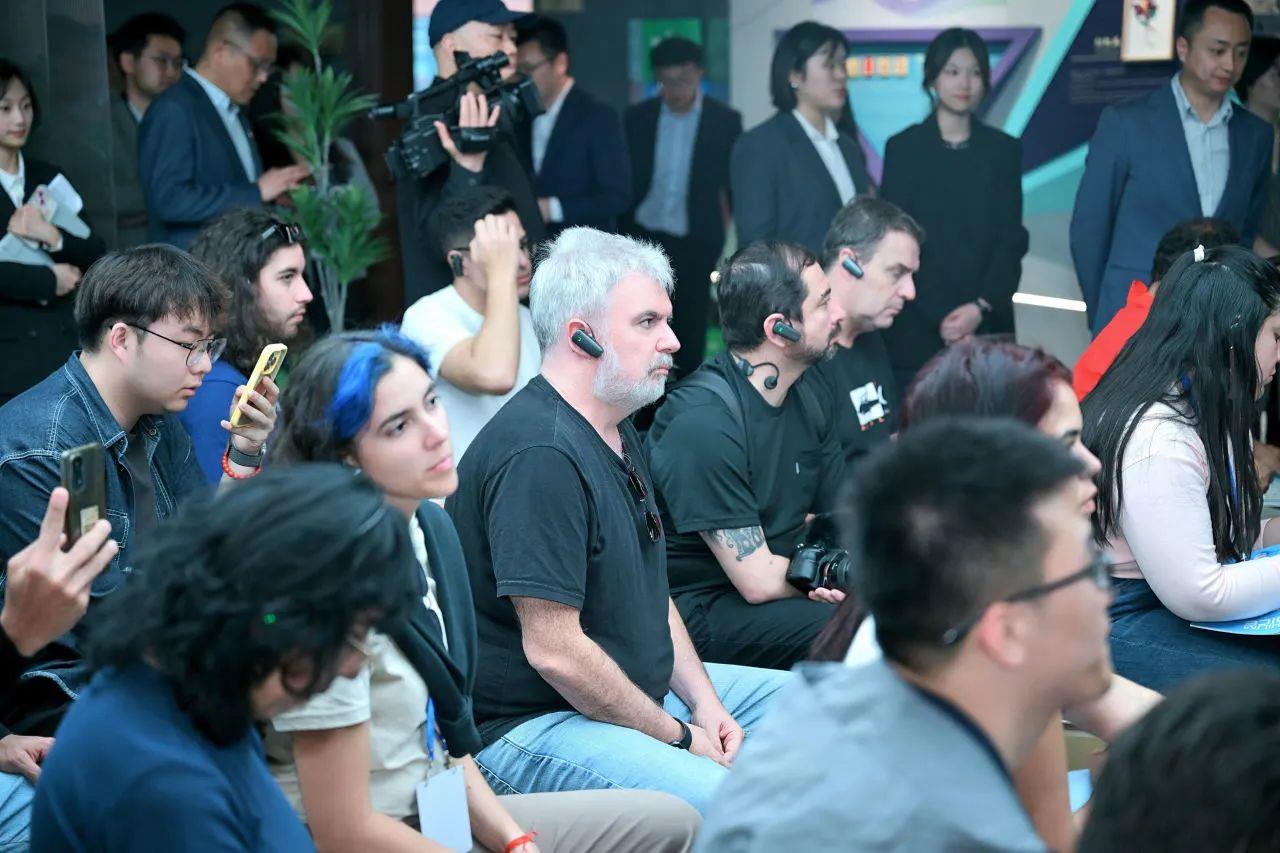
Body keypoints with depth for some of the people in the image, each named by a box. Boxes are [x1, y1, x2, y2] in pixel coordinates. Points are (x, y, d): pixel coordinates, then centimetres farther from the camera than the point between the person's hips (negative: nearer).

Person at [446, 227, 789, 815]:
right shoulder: (538, 456, -23)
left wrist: (703, 702, 5)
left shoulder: (618, 433, 14)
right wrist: (678, 737, -14)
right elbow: (554, 650, -25)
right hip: (524, 726, -11)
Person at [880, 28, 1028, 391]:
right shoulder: (903, 148, 3)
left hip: (987, 323, 2)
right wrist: (939, 315, -11)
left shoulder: (1004, 150, 9)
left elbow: (1012, 238, 5)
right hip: (917, 326, -2)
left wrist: (982, 306, -10)